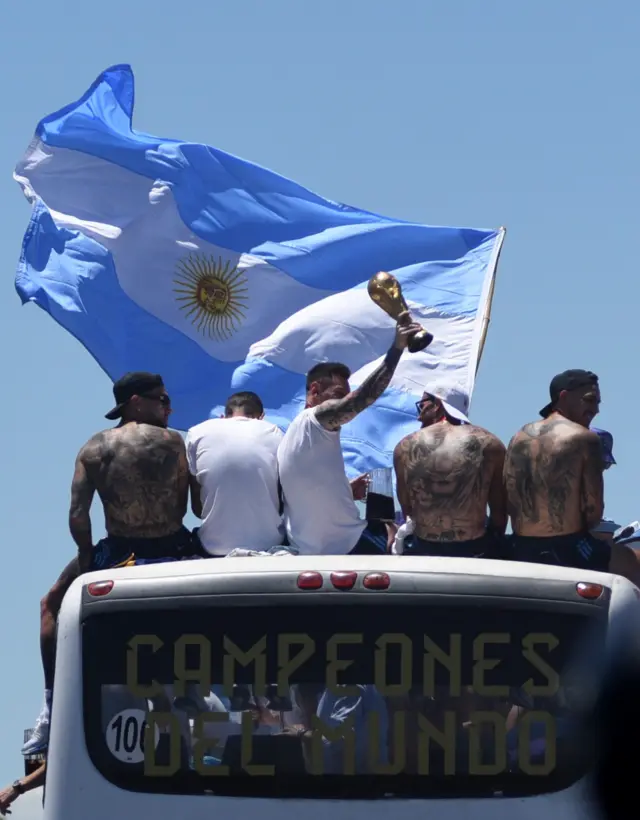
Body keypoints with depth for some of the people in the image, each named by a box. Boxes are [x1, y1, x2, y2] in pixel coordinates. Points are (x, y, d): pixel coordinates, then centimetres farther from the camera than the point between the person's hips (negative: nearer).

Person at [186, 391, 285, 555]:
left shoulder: (197, 434, 1)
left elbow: (196, 507, 4)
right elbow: (284, 500, 6)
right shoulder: (275, 434, 2)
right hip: (269, 546, 0)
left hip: (216, 549, 0)